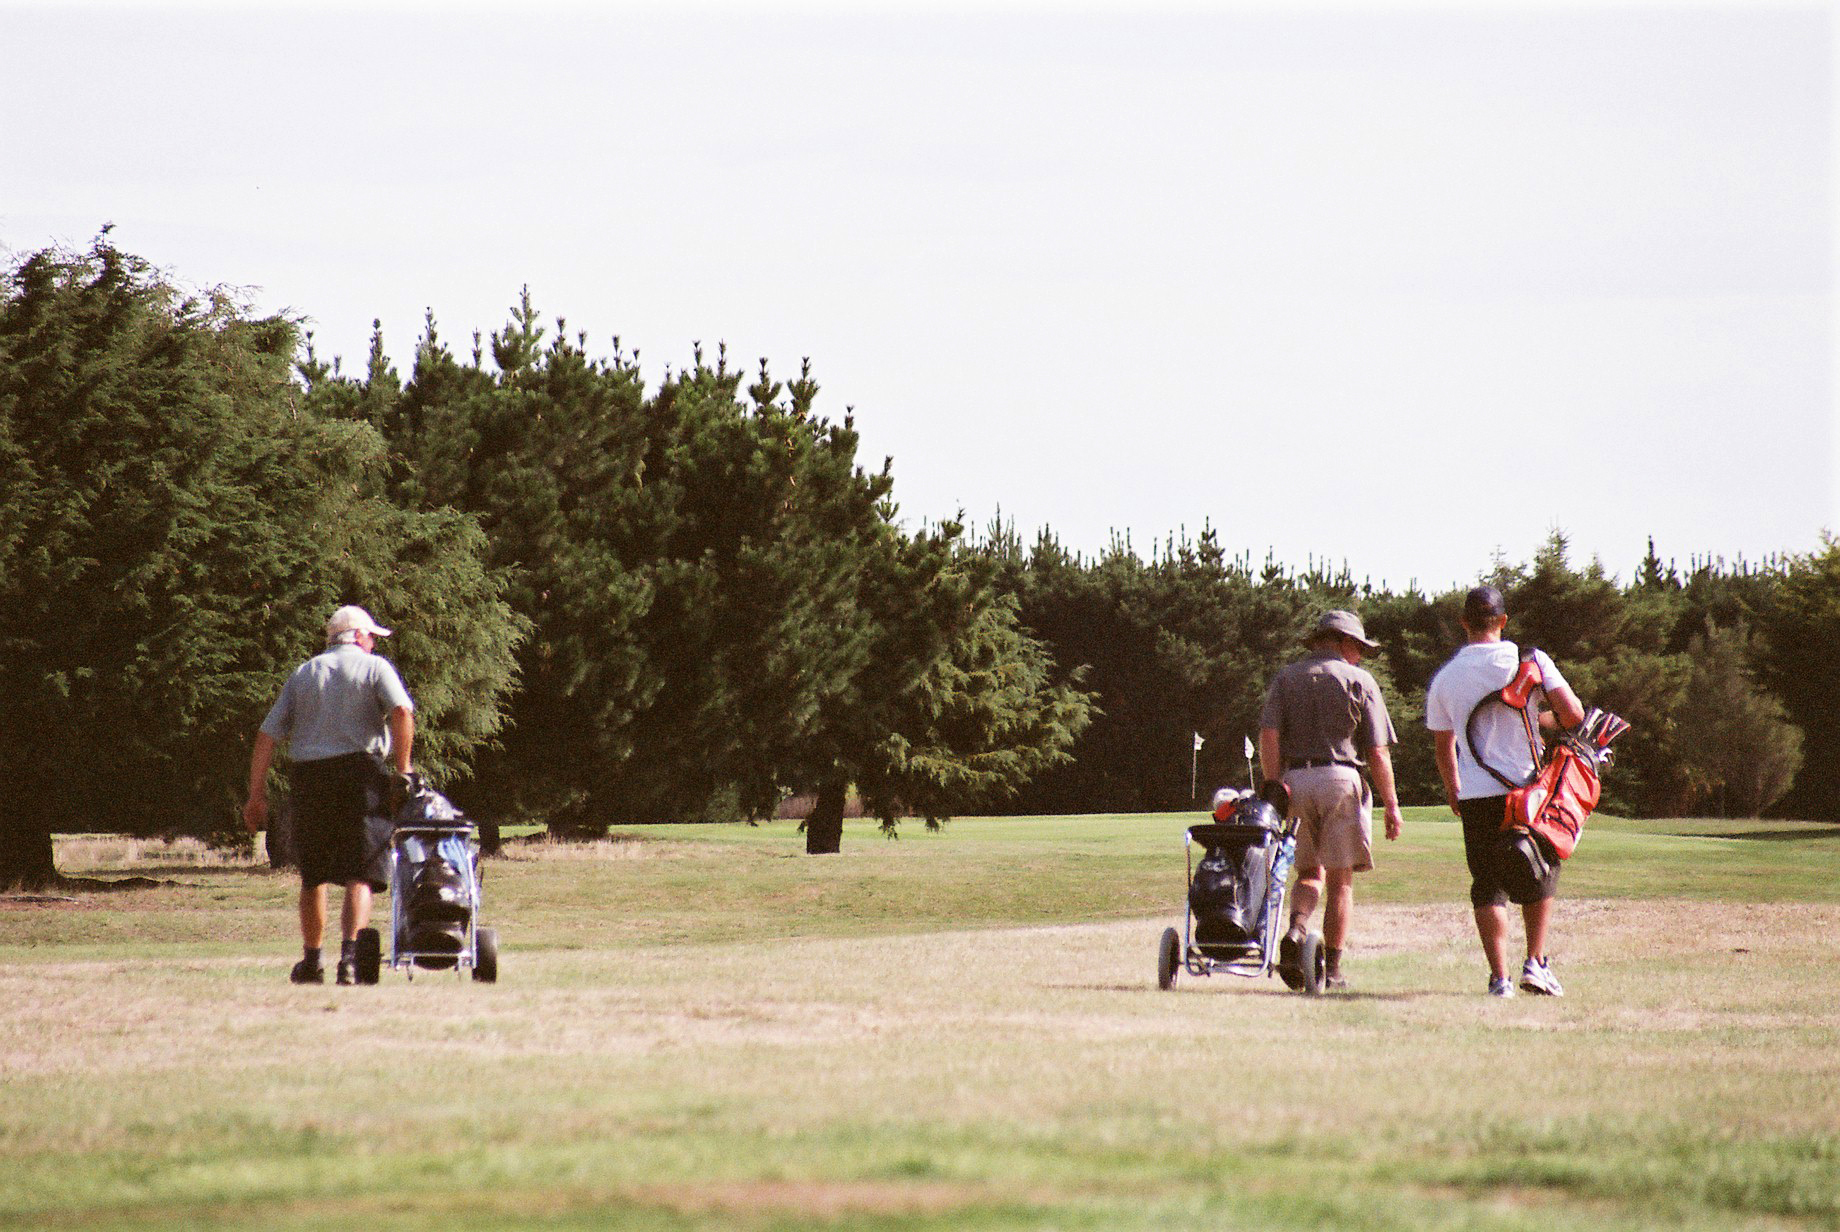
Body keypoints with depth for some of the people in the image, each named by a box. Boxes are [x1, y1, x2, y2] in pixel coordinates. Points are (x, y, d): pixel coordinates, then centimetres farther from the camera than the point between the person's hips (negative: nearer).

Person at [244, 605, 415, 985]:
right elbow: (402, 711, -12)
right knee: (360, 874, -6)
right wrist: (402, 769, -7)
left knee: (313, 877, 16)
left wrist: (257, 794, 12)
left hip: (309, 777, 3)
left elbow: (268, 736, 12)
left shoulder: (303, 674, 18)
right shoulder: (375, 667, 7)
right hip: (359, 774, -3)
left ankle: (311, 961, 23)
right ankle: (350, 954, -23)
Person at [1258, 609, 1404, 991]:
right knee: (1341, 880, 4)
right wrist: (1391, 805, 5)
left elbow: (1268, 737, -1)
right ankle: (1332, 969, 1)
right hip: (1342, 779, -3)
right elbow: (1378, 752, 0)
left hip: (1294, 779, 3)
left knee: (1310, 873, 14)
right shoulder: (1359, 680, 5)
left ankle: (1295, 931, -15)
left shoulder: (1286, 678, 13)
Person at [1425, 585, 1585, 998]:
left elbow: (1444, 749, 12)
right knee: (1541, 872, 16)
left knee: (1487, 883, 8)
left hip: (1475, 795, 1)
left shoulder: (1445, 677, 3)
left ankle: (1499, 976, 1)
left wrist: (1453, 793, 28)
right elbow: (1573, 713, -12)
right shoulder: (1529, 660, -4)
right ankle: (1536, 962, 7)